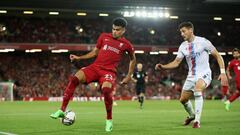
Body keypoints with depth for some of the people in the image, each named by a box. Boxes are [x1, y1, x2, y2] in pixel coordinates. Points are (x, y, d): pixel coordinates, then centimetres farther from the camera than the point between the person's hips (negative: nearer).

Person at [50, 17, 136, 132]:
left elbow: (133, 59, 22)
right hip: (95, 67, 3)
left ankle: (109, 120, -10)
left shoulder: (126, 44, 7)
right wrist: (79, 58, 10)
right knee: (74, 79, -22)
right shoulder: (104, 36, 12)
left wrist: (129, 76, 15)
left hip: (109, 71, -3)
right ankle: (62, 111, -18)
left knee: (106, 90, -34)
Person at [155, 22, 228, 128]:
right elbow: (176, 63, 6)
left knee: (197, 89, -36)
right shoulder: (183, 46, 4)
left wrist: (223, 72, -15)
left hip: (204, 74, -6)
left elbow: (217, 56, -7)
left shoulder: (202, 41, -11)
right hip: (191, 76, 6)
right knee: (183, 99, 9)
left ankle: (197, 121, -32)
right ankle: (192, 115, 42)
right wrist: (163, 67, -11)